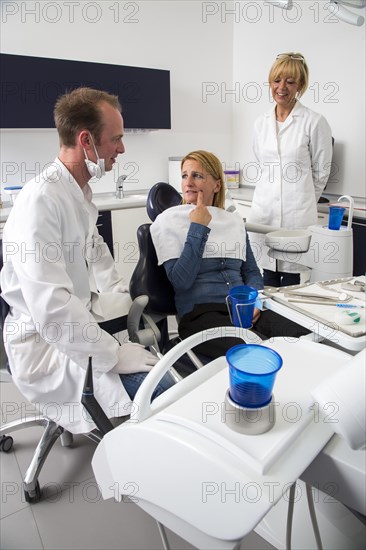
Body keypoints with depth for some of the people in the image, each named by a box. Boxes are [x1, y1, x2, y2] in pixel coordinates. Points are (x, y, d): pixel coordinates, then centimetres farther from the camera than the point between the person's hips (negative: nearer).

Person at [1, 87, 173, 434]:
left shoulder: (79, 191, 6)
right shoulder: (41, 201, -24)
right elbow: (52, 310, -30)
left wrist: (114, 292, 5)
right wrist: (115, 355, -22)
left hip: (79, 326, 9)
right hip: (46, 345, -9)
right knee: (164, 389, -22)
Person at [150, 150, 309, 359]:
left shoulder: (234, 220, 16)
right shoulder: (168, 221, 3)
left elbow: (252, 271, 18)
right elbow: (181, 281, -10)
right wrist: (198, 228, -8)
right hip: (199, 313, -4)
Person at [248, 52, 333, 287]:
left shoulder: (314, 122, -3)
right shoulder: (261, 123, 11)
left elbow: (321, 171, 4)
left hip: (297, 215, -4)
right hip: (263, 211, 4)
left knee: (291, 282, 2)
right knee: (266, 282, 9)